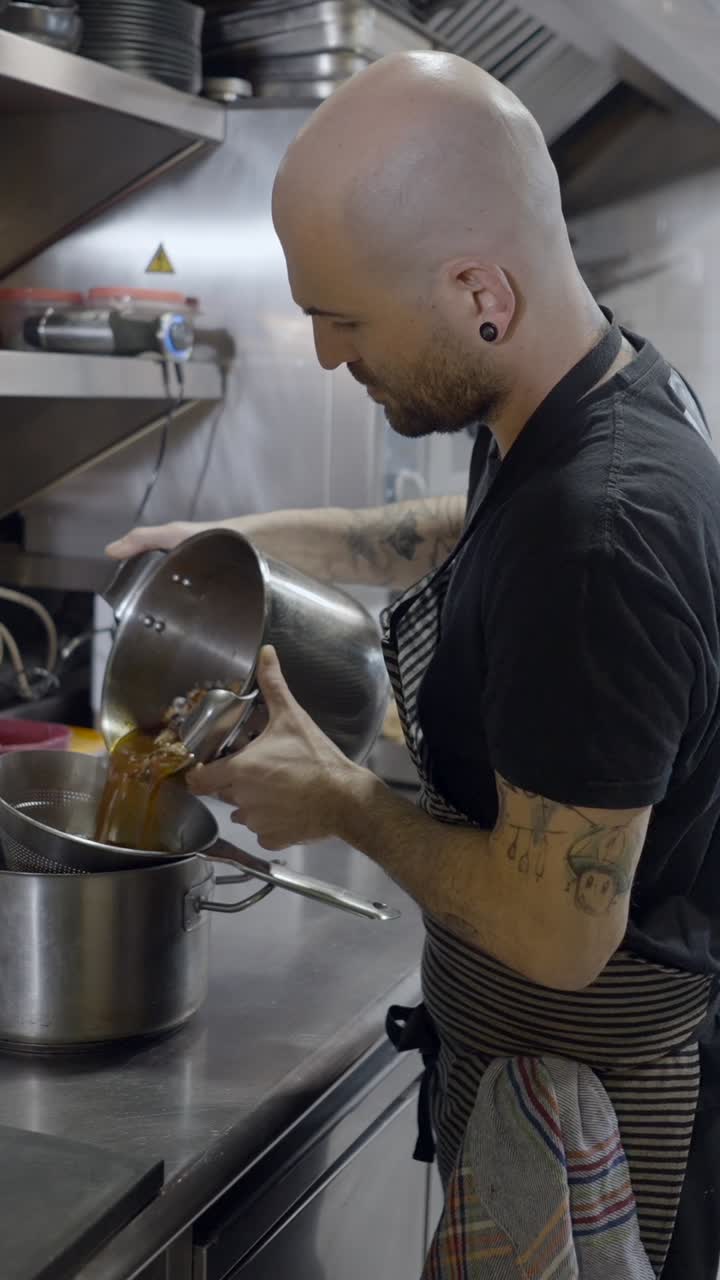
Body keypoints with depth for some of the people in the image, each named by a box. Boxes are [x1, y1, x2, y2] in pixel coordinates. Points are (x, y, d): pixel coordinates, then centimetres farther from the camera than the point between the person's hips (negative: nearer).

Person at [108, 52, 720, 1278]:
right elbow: (473, 533, 18)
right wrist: (255, 535, 9)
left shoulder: (598, 537, -35)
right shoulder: (616, 378, -5)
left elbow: (556, 934, -30)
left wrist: (342, 801, -16)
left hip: (596, 1084, -8)